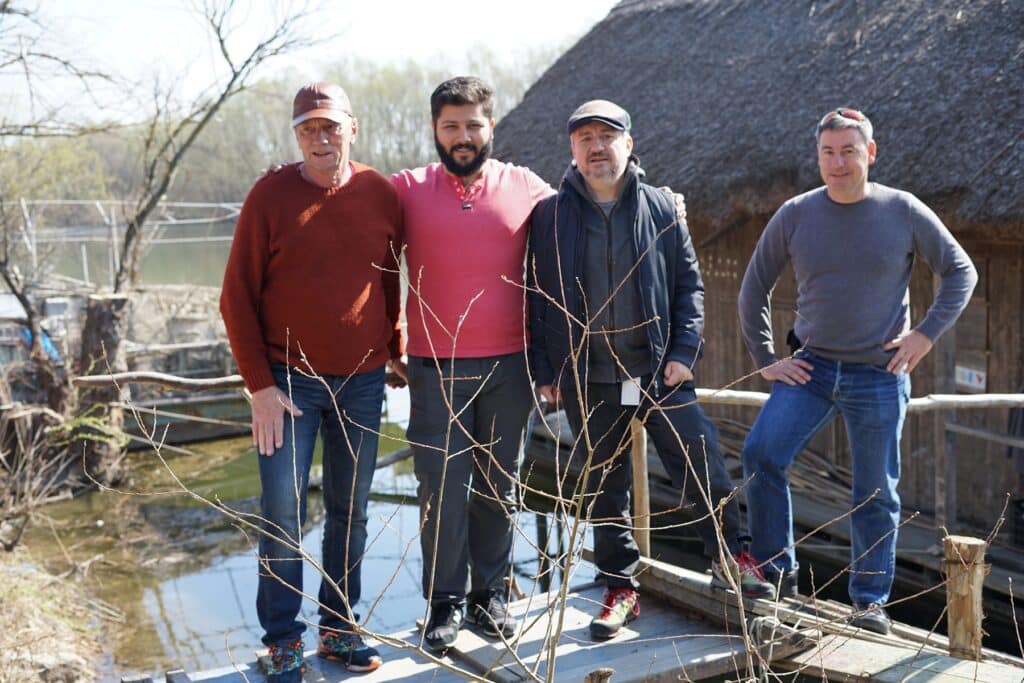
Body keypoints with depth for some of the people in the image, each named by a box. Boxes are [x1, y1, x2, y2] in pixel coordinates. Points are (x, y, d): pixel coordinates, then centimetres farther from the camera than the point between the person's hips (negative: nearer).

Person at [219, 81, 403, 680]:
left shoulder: (382, 194, 1)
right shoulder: (270, 195, -5)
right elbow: (238, 296, -4)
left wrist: (395, 353, 11)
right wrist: (260, 384, -9)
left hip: (362, 382, 3)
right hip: (290, 381, -2)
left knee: (351, 510, 10)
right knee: (284, 511, -1)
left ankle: (340, 626, 25)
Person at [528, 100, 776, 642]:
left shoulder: (661, 209, 5)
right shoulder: (549, 215, 2)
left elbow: (689, 284, 7)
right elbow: (536, 296, 4)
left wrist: (684, 351, -3)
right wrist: (544, 371, 1)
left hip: (661, 373, 0)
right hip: (588, 382, 0)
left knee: (704, 467, 0)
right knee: (605, 489, 10)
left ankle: (728, 558, 24)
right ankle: (621, 590, 24)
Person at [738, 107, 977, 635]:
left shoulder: (904, 213, -2)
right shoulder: (795, 215, 1)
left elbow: (960, 272, 8)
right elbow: (754, 289, 9)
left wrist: (925, 334, -3)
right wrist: (765, 360, 4)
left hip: (880, 378, -1)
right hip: (811, 367, 1)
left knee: (875, 493, 6)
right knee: (761, 454, -16)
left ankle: (871, 600, 22)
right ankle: (777, 573, -1)